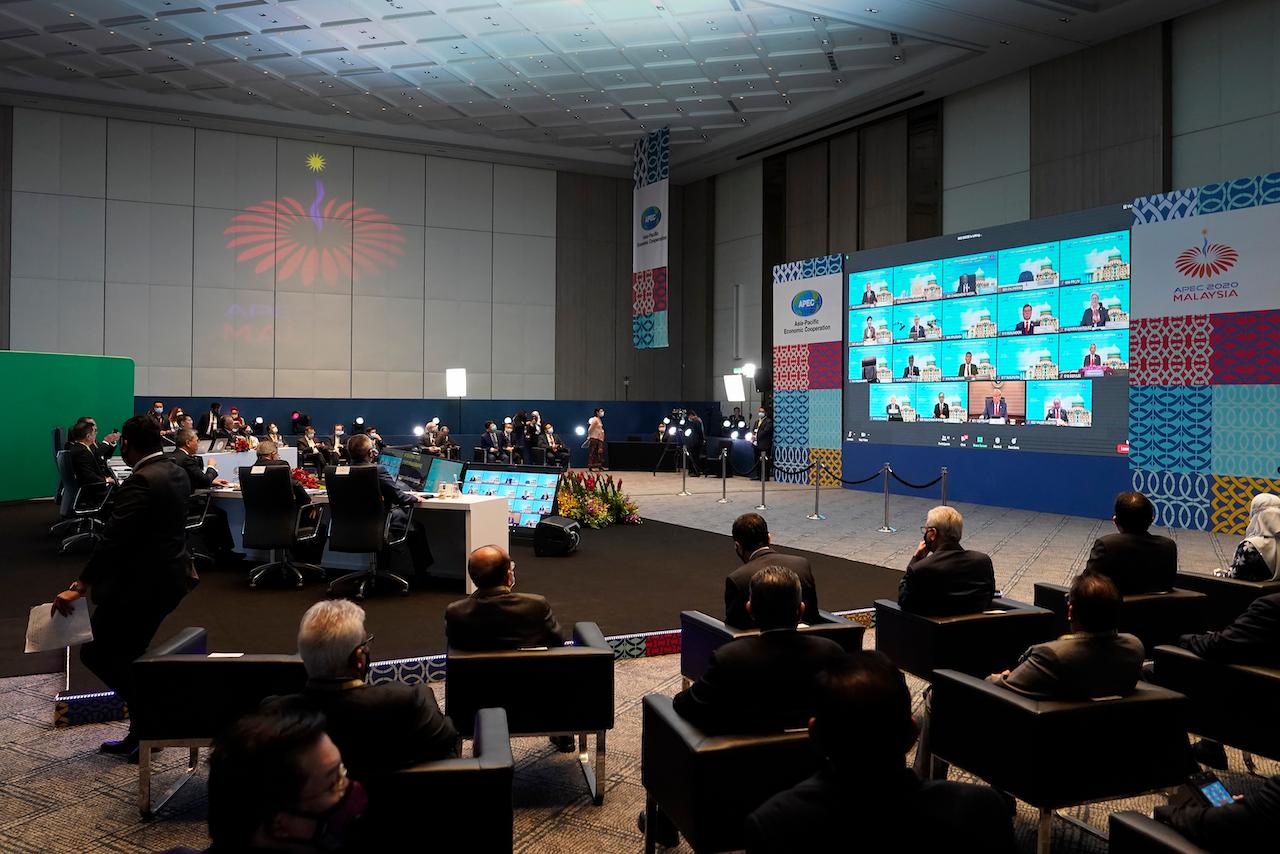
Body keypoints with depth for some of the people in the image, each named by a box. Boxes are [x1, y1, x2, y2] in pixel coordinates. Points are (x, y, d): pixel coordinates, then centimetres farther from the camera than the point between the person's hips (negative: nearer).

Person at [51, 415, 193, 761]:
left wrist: (79, 587, -23)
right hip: (168, 576, 9)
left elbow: (113, 538, -25)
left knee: (96, 652, 1)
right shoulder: (176, 473, 9)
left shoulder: (141, 481, -20)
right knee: (126, 655, 17)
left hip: (141, 583, -9)